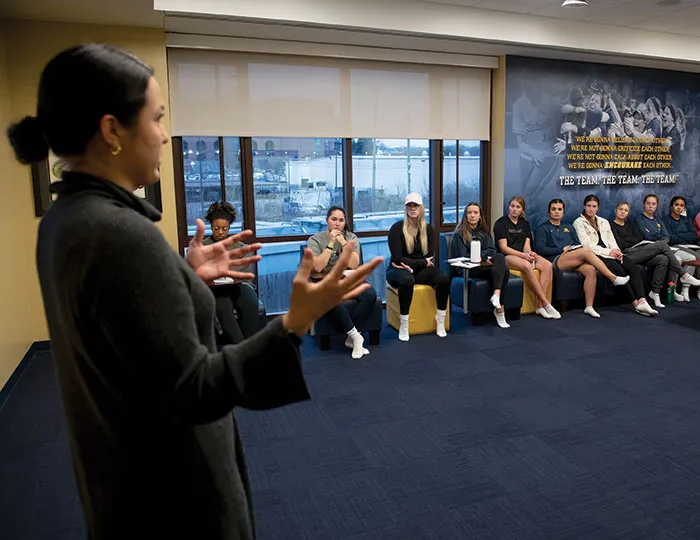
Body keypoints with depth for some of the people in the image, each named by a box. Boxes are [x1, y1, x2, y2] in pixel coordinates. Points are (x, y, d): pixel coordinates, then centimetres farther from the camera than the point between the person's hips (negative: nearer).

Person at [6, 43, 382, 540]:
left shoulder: (66, 217, 1)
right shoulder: (121, 233, -30)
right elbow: (188, 393, -28)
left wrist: (189, 276, 6)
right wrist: (294, 325, -34)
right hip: (169, 488, -8)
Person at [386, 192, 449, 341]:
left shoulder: (428, 229, 6)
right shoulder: (397, 228, -8)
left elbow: (430, 257, 3)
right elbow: (397, 258, -15)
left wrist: (411, 265, -14)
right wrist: (423, 262, -13)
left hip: (420, 270, 4)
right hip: (399, 270, -4)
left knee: (444, 278, -26)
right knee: (407, 280, -41)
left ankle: (440, 320, -10)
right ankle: (403, 324, -25)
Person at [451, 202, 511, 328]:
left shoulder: (484, 233, 21)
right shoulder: (459, 234, 4)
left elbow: (491, 250, 6)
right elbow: (464, 256, -5)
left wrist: (480, 256, -16)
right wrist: (484, 259, -17)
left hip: (483, 265, 5)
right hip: (465, 269, -5)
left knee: (500, 256, -30)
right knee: (503, 271, -28)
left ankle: (496, 295, -36)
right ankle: (499, 309, -30)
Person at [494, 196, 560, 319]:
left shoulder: (525, 224, 19)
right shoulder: (501, 223, 0)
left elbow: (526, 246, 10)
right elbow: (503, 248, -9)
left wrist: (530, 253, -15)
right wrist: (523, 255, -19)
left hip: (523, 255, 6)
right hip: (507, 257, -6)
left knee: (547, 265, -23)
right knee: (527, 266, -37)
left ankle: (540, 305, -28)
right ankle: (546, 303, -30)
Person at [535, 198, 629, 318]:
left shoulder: (569, 227, 30)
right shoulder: (542, 229, 12)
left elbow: (578, 245, 22)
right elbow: (540, 249, -3)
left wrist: (575, 248, -3)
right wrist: (562, 249, -8)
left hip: (574, 260, 5)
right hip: (555, 260, -5)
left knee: (591, 270, -29)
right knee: (587, 251, -29)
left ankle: (589, 307, -27)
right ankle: (614, 278, -24)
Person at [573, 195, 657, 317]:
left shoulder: (604, 222, 26)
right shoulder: (579, 222, 5)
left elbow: (612, 240, 17)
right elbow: (587, 245, -6)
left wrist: (617, 252, -6)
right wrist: (608, 252, -13)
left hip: (610, 253, 6)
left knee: (634, 268, -21)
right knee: (619, 269, -31)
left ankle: (642, 302, -33)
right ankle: (636, 303, -26)